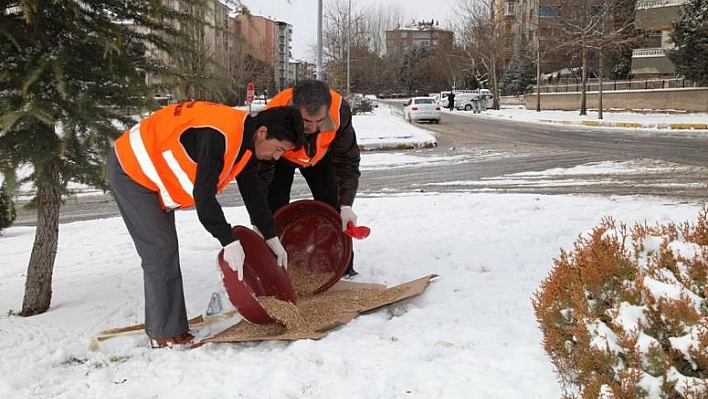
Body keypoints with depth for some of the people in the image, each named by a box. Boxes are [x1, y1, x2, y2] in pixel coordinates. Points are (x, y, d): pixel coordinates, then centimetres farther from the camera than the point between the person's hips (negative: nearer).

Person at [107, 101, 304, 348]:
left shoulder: (245, 141, -2)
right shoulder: (218, 136, -32)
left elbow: (253, 192, 8)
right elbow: (203, 195, -34)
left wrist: (272, 239, 10)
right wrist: (229, 242, -33)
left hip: (150, 171, 10)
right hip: (129, 169, -10)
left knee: (165, 252, 10)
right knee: (161, 250, -12)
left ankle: (164, 328, 17)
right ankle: (166, 335, -5)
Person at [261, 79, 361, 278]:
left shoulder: (340, 110, -39)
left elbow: (347, 161, -27)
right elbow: (262, 170, -32)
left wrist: (346, 205, -35)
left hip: (321, 155, 2)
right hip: (281, 157, -1)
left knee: (333, 205, -5)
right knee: (275, 209, -12)